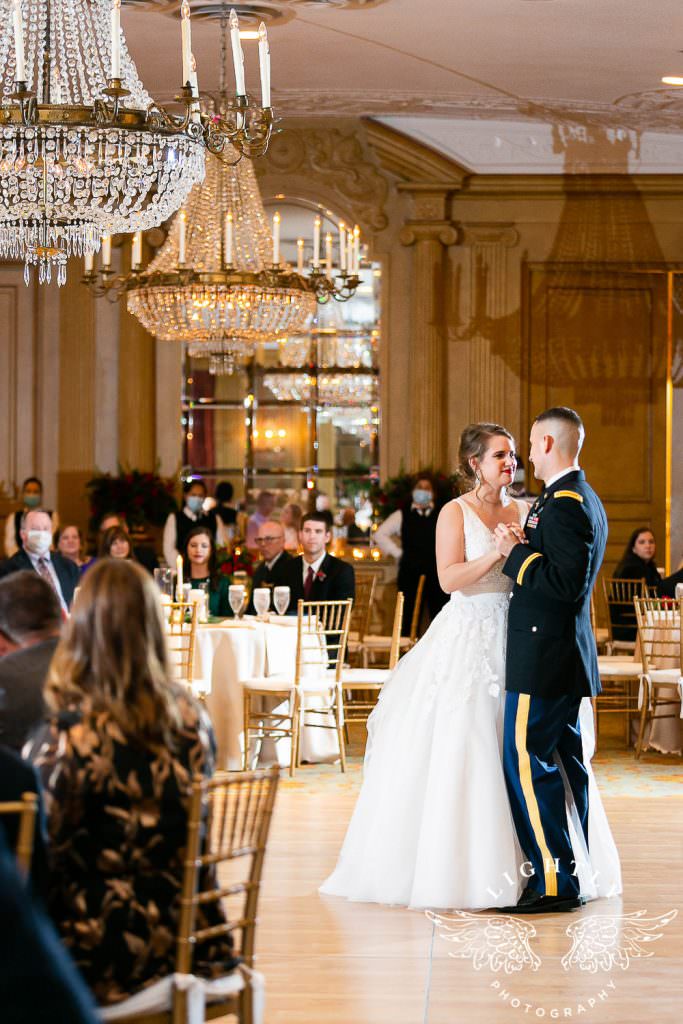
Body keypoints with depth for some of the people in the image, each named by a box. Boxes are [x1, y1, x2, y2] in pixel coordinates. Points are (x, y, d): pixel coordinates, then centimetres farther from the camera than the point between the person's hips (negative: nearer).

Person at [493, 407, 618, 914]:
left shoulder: (564, 504, -18)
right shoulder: (584, 499, 16)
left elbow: (568, 583, -25)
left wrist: (516, 552, -16)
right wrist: (522, 549, 14)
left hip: (544, 658, -11)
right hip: (567, 657, 11)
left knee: (525, 762, -8)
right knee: (565, 763, 14)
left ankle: (555, 881, -7)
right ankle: (573, 871, 20)